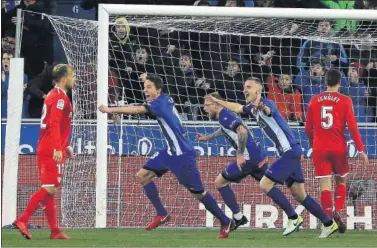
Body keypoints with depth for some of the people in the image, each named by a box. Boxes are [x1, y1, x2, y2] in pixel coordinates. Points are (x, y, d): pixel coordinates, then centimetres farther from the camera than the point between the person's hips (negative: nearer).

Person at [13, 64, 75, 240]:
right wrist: (58, 148, -28)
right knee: (49, 189, -12)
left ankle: (55, 231, 10)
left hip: (46, 150, 10)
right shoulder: (59, 97, -11)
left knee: (49, 189, 8)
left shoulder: (54, 96, 20)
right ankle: (22, 220, -17)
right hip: (52, 151, -10)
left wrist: (65, 146, 29)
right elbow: (54, 125, -22)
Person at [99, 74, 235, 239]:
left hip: (182, 154, -10)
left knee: (197, 192, -3)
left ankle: (226, 223, 10)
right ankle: (161, 214, 6)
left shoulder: (161, 102, -19)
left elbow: (138, 110, -30)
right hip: (170, 152, 10)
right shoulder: (165, 100, 6)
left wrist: (110, 110, -29)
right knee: (143, 175, 3)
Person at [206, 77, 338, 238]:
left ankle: (293, 218, -4)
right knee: (299, 195, 10)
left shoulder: (265, 103, -14)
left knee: (265, 184, -10)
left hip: (290, 151, -10)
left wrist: (262, 108, -62)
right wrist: (217, 101, 38)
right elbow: (237, 108, 34)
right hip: (290, 152, 10)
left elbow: (268, 110, -40)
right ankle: (329, 224, 13)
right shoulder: (253, 108, 13)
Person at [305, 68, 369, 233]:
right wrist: (361, 150, -2)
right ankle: (337, 212, -5)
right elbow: (352, 127, -8)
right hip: (339, 148, -1)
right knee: (341, 181, 17)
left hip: (319, 149, 1)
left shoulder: (314, 101, 4)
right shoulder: (344, 101, -4)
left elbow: (308, 128, 9)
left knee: (325, 185, -2)